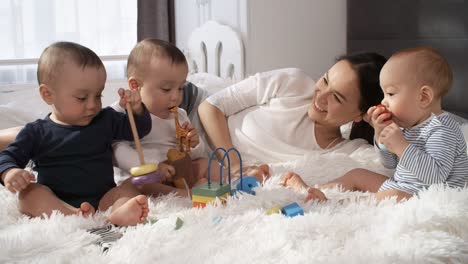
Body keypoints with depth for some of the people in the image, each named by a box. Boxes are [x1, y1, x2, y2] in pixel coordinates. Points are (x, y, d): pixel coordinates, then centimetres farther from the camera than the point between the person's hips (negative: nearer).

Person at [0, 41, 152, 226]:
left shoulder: (106, 120, 9)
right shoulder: (37, 132, 3)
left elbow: (140, 129, 11)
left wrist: (137, 109, -11)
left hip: (103, 199, 2)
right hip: (55, 203, -1)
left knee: (129, 189, -22)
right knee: (29, 193, -26)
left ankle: (120, 214, -56)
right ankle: (75, 217, -49)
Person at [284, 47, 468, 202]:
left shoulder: (441, 130, -20)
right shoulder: (407, 125, 10)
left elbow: (436, 175, -32)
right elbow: (389, 163, 14)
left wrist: (401, 146, -34)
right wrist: (381, 135, -4)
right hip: (397, 187, 10)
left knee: (395, 197, -37)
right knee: (357, 175, 15)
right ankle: (309, 192, 8)